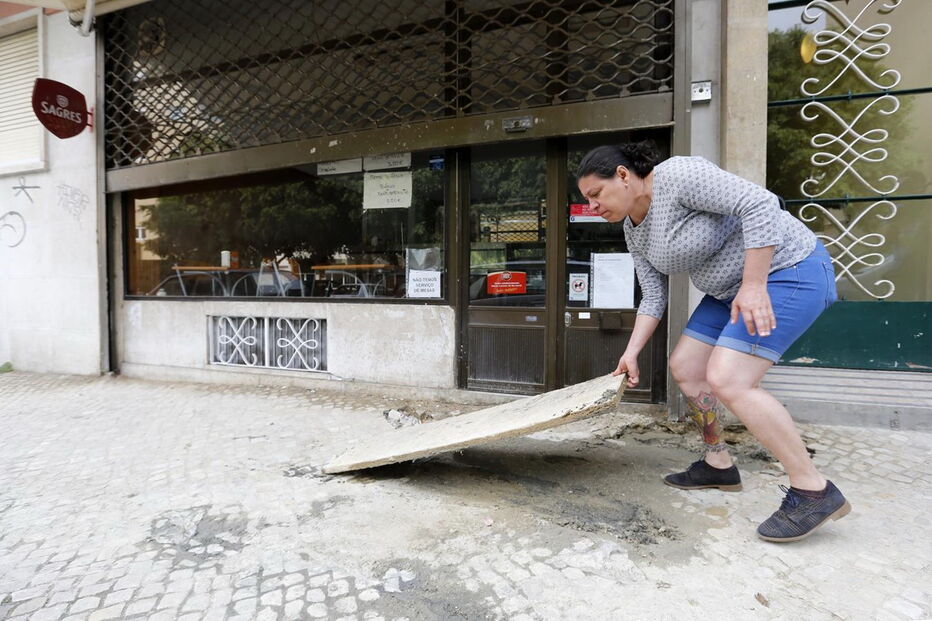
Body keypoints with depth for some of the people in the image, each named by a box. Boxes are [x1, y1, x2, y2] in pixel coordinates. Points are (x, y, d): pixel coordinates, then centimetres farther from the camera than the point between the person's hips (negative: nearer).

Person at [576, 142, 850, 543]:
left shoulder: (677, 175, -21)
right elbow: (653, 298, 8)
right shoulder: (633, 230, 6)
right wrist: (631, 353, 2)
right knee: (683, 367, 8)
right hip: (729, 289, 10)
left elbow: (760, 204, -26)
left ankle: (814, 491, -6)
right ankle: (718, 464, 24)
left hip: (786, 271, -9)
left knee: (727, 380, -20)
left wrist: (754, 285, -27)